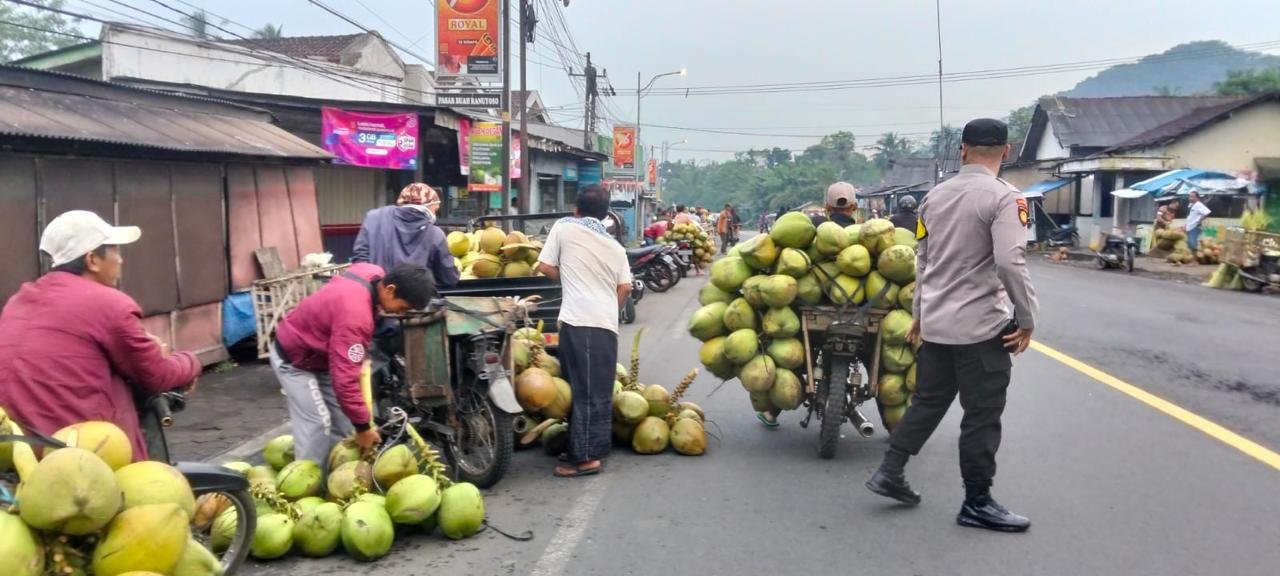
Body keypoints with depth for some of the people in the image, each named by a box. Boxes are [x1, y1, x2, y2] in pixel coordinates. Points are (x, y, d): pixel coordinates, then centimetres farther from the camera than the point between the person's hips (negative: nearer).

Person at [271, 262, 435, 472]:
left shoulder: (373, 275, -14)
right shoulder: (355, 316, -41)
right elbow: (345, 379, -39)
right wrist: (363, 427, -30)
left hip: (316, 353, 9)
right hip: (294, 360, -9)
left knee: (341, 418, 10)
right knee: (317, 424, -13)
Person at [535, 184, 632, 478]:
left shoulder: (564, 227, 7)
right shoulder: (615, 246, 19)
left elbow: (545, 267, 6)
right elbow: (625, 288, 10)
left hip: (578, 320, -5)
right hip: (607, 323, 5)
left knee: (582, 389, -5)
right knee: (599, 390, 11)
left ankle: (585, 456, -5)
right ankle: (595, 447, 19)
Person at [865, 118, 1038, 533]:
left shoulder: (935, 196, 8)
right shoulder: (1004, 198, -13)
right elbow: (1010, 263, -22)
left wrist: (920, 311, 24)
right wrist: (1027, 319, -13)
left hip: (935, 323, 7)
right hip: (981, 326, -6)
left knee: (927, 402, 19)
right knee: (982, 415, 4)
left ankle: (890, 472, 21)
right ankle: (977, 503, 12)